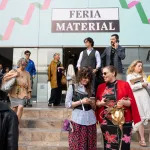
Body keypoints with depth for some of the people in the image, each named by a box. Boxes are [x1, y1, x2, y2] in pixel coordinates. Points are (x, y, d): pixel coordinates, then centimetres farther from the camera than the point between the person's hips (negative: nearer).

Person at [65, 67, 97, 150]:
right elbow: (67, 104, -4)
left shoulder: (89, 88, 14)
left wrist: (91, 102, -5)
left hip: (90, 120, 4)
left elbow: (94, 107, 16)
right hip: (78, 120, -4)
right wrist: (81, 101, -12)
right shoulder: (72, 87, 2)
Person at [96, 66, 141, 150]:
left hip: (123, 122, -2)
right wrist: (100, 103, -7)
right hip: (106, 122, 3)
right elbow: (97, 103, 14)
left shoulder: (125, 84, -1)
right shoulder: (101, 87, 9)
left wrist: (123, 102, -20)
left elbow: (132, 102, -2)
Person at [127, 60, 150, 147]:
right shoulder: (130, 76, 4)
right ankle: (142, 139, 9)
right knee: (141, 118, 0)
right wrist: (141, 84, -9)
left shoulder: (143, 75, 18)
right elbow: (130, 87, -10)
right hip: (136, 99, -4)